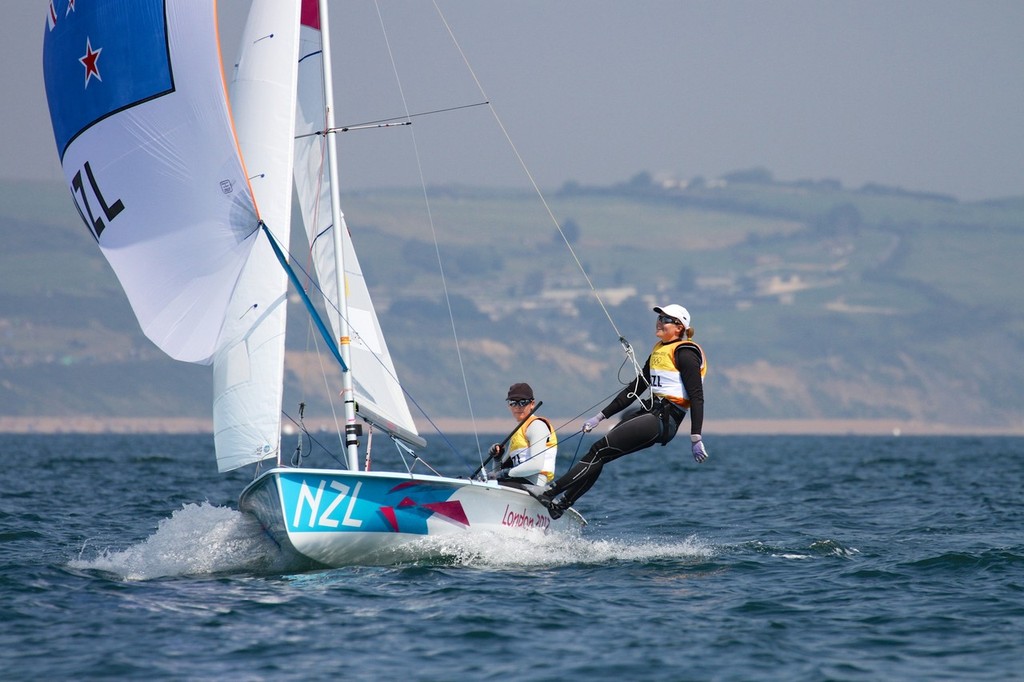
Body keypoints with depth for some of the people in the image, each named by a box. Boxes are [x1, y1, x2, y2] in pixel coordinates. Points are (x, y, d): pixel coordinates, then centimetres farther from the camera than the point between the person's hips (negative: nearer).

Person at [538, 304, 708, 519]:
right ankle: (561, 504, -4)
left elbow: (697, 397, -15)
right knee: (598, 456, -1)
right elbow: (634, 390, 24)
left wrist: (696, 439, -22)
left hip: (664, 419, -9)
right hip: (650, 412, 9)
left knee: (600, 450, -15)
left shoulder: (684, 353, -8)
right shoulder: (658, 351, 20)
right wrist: (600, 416, 21)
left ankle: (551, 493, -18)